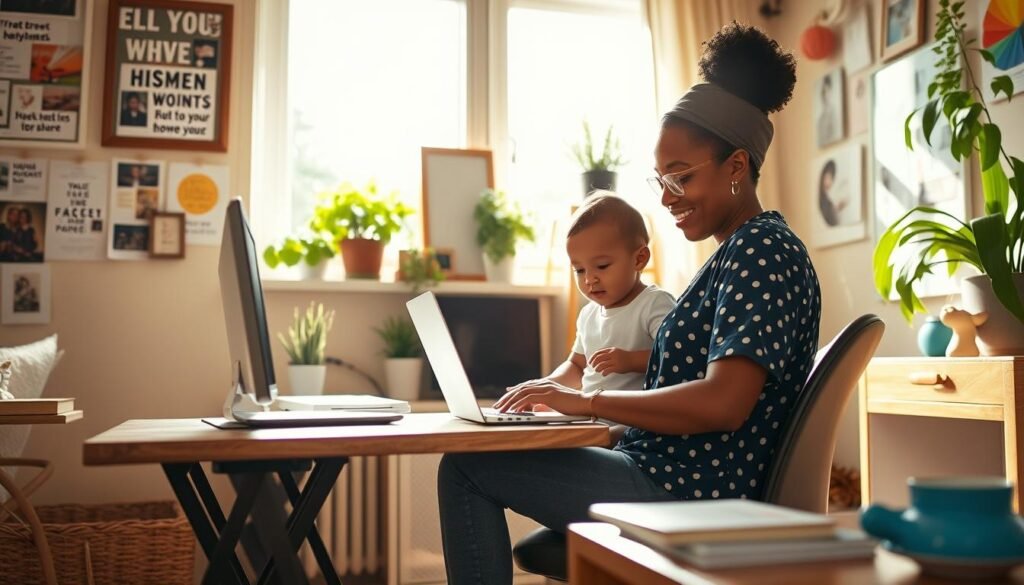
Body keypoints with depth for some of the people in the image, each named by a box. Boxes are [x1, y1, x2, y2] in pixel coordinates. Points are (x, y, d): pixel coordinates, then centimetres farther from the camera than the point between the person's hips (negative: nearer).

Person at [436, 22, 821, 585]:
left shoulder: (765, 251, -16)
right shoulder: (740, 252, 15)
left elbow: (723, 403, -27)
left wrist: (590, 400, -19)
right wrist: (575, 397, 6)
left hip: (692, 496, -10)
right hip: (668, 475, 11)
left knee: (466, 465, -8)